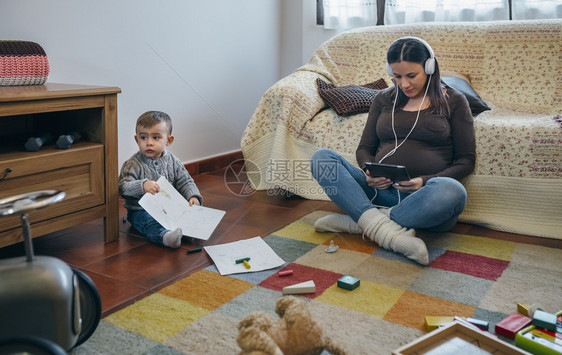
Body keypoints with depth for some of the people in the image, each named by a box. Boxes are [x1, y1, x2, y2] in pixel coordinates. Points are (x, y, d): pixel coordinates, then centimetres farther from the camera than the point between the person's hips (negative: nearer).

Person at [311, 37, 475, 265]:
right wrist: (369, 171, -6)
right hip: (380, 191, 3)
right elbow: (364, 148, 19)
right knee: (322, 158, -19)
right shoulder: (384, 99, 18)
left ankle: (357, 222, -28)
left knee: (452, 191, -39)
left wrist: (425, 182, -13)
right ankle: (386, 229, -36)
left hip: (424, 195, -2)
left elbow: (466, 160, 5)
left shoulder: (453, 101, 9)